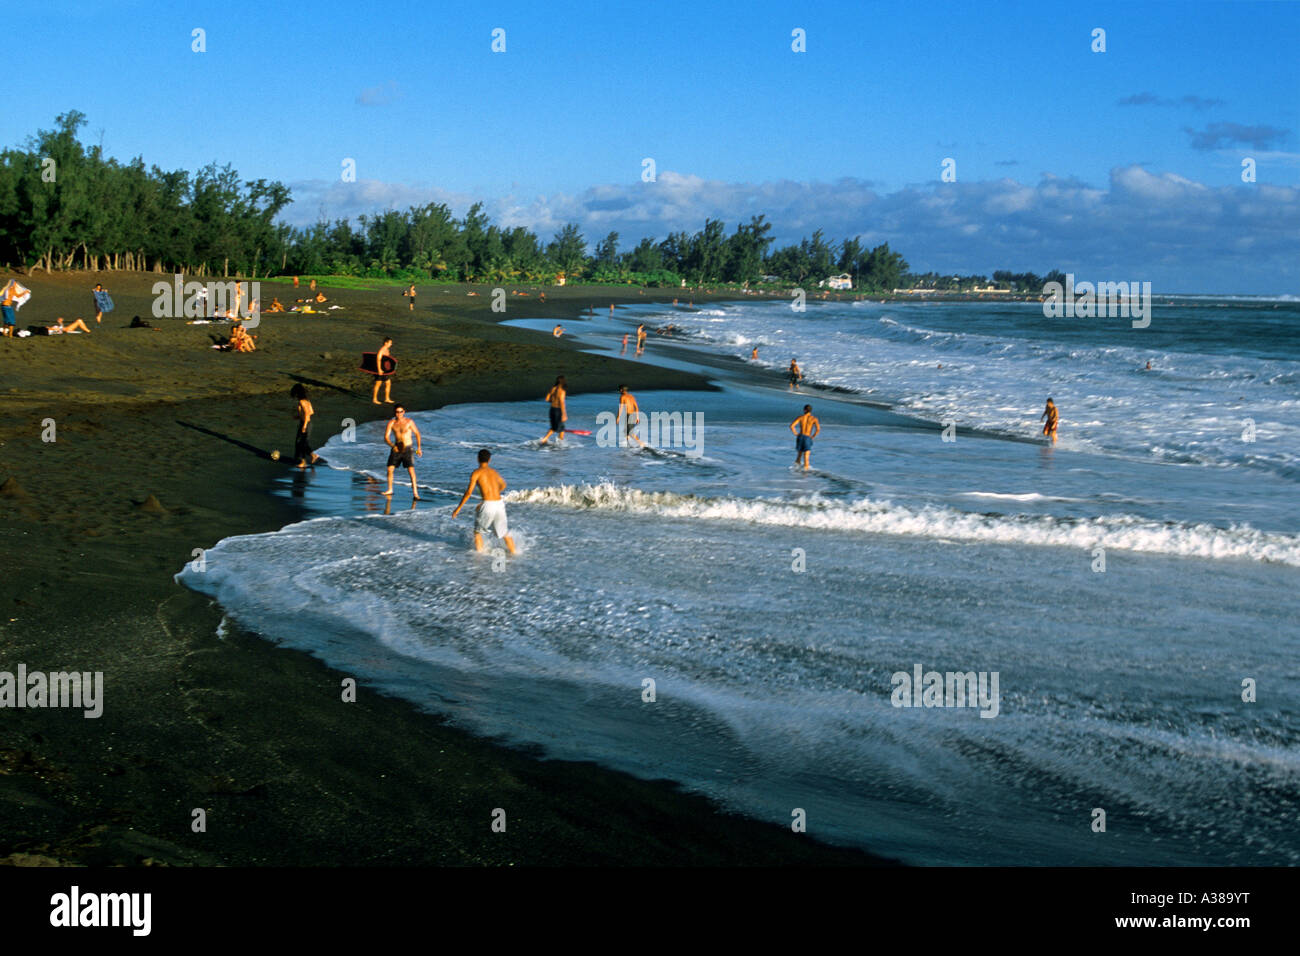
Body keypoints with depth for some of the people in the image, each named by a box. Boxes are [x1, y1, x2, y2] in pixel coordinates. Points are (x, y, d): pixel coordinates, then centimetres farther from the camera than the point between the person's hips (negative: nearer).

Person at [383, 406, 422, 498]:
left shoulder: (409, 422, -3)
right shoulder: (391, 423, 1)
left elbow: (417, 433, 8)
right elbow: (386, 437, -3)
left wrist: (419, 447, 3)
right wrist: (393, 446, -21)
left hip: (407, 449, -3)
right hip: (396, 448, 3)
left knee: (411, 470, -14)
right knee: (390, 469, 0)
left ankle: (415, 493, -15)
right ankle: (390, 490, 19)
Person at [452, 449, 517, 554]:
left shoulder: (477, 472, -1)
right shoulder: (493, 471, 17)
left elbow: (469, 492, -7)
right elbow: (503, 485, 35)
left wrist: (458, 508, -1)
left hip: (488, 506, -4)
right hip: (499, 504, 5)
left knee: (477, 531, 17)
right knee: (505, 532, 21)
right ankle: (513, 552, 24)